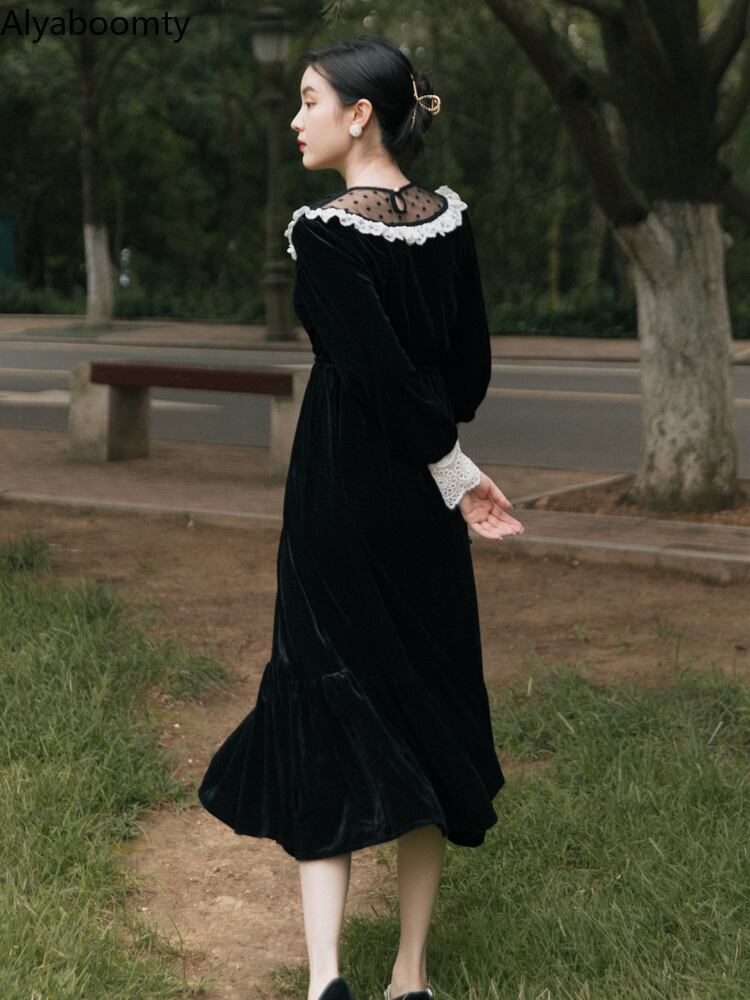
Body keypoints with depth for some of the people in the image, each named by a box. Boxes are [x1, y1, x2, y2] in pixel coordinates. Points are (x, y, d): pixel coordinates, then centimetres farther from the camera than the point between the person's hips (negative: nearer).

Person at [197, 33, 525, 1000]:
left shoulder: (323, 233, -15)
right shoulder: (448, 218, 3)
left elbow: (382, 369, -19)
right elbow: (471, 368, 6)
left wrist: (453, 469, -8)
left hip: (342, 495, -6)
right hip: (423, 506, 6)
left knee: (326, 703, 4)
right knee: (428, 710, 12)